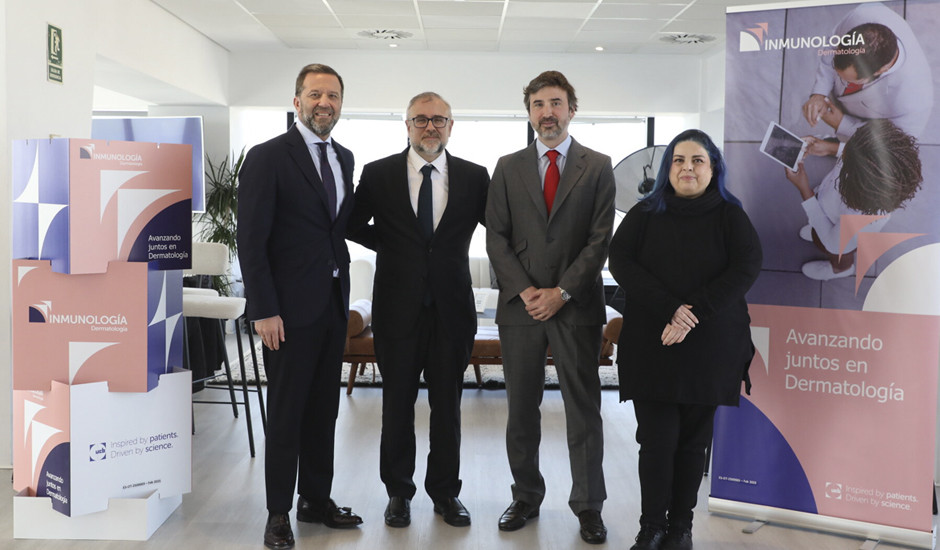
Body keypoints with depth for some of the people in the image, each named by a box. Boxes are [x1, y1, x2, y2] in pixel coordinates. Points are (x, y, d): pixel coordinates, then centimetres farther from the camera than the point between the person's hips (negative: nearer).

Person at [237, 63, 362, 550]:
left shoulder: (344, 158, 12)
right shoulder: (267, 158, -8)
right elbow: (251, 241, -12)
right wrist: (263, 311, -16)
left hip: (333, 304, 6)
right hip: (289, 309, -6)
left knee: (324, 410, 14)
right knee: (286, 414, 3)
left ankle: (317, 500, 28)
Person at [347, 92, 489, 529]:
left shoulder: (473, 177, 2)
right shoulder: (378, 174, 1)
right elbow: (353, 226, 10)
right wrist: (391, 247, 2)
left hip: (452, 307, 1)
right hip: (398, 307, 0)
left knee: (447, 403, 10)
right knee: (397, 403, 9)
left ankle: (445, 491, 25)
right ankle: (398, 492, 24)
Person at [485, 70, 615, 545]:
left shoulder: (597, 167, 4)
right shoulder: (508, 168, 9)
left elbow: (600, 239, -3)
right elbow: (497, 238, 4)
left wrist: (561, 292, -11)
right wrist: (524, 291, -8)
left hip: (576, 306, -2)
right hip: (519, 306, 2)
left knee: (584, 411, 4)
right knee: (521, 411, 9)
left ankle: (588, 505, 15)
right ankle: (526, 498, 23)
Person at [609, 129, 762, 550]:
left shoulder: (730, 216, 6)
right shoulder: (644, 214, 8)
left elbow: (746, 268, -7)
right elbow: (620, 262, -4)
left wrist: (693, 314, -17)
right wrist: (670, 308, -17)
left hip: (710, 347, 0)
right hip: (651, 345, 0)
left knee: (693, 440, 6)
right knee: (656, 439, -3)